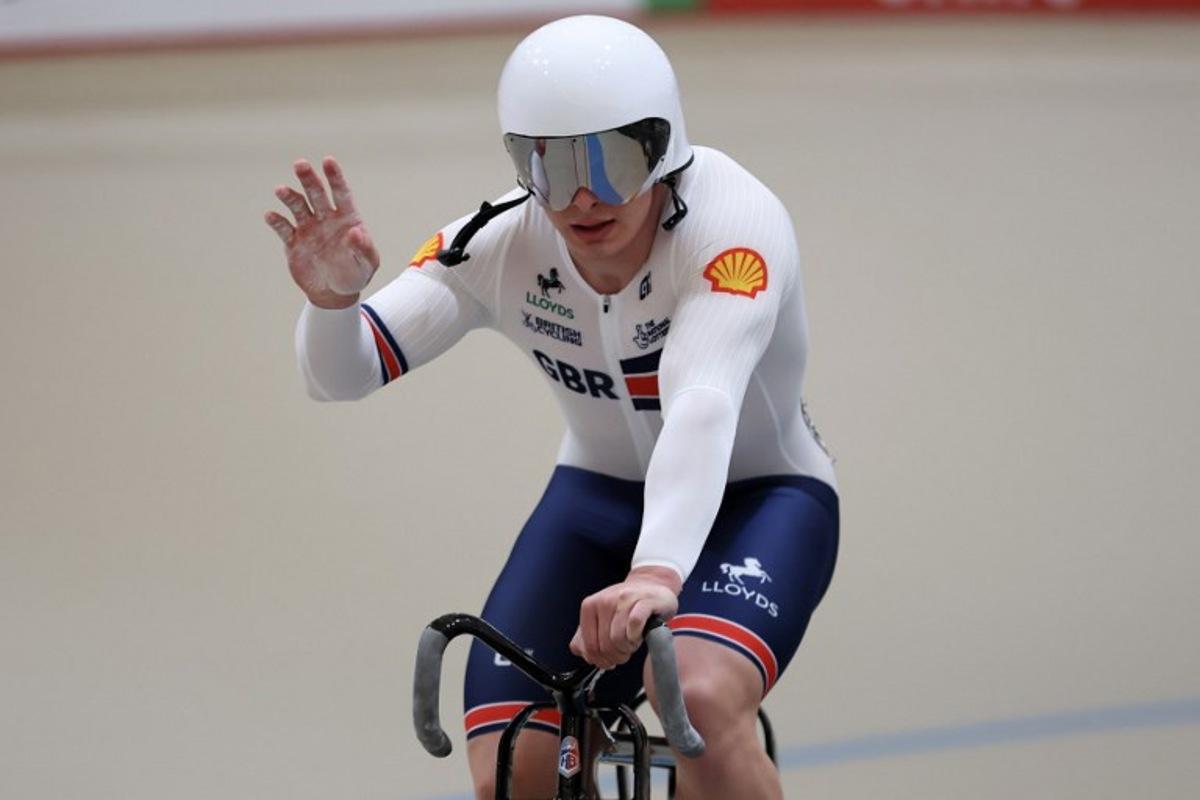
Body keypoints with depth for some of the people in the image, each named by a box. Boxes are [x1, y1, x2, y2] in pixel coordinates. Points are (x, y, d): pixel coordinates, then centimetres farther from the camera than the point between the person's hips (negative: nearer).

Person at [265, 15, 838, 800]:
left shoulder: (732, 221, -29)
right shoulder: (501, 244, -16)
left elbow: (702, 407, -45)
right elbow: (342, 374, -16)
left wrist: (657, 573, -61)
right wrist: (332, 297, -40)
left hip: (756, 499, -4)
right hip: (600, 498, 4)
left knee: (701, 700, -35)